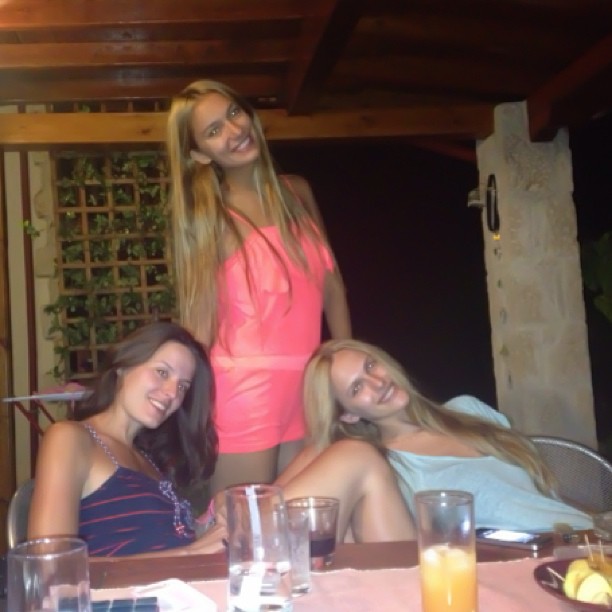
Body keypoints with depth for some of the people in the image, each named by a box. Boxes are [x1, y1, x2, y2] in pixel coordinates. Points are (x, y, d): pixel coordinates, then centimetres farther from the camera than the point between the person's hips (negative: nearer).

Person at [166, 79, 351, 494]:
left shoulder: (298, 192, 7)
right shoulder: (209, 216, -6)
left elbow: (331, 284, 12)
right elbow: (200, 325, -7)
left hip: (308, 384, 5)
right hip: (245, 386, -5)